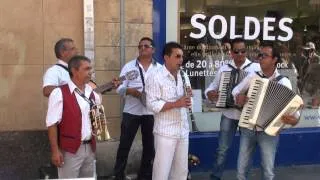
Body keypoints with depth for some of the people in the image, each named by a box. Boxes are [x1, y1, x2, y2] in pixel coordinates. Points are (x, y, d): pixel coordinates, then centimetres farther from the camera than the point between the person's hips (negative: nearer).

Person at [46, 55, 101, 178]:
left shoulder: (92, 94, 7)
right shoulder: (59, 93, -11)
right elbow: (52, 124, -13)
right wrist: (55, 151, -15)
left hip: (90, 148, 6)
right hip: (70, 150, -6)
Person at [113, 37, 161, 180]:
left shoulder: (159, 68, 5)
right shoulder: (129, 66, 2)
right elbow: (120, 88, -1)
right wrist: (129, 91, -21)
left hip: (151, 113, 1)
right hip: (131, 112, -1)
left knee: (149, 145, 10)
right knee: (124, 144, 4)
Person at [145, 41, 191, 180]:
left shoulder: (184, 77, 11)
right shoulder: (155, 78, -11)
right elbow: (152, 105, -18)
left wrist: (188, 96, -4)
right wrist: (176, 103, -24)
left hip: (183, 131, 7)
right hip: (165, 132, -7)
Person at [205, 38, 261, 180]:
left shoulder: (256, 68, -6)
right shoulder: (224, 69, 2)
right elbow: (212, 87, 8)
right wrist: (210, 93, -14)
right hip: (229, 115, 1)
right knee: (222, 149, 5)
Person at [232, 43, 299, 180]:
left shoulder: (283, 82, -7)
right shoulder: (253, 76, 2)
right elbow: (236, 90, 14)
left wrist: (293, 119, -31)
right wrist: (238, 96, -8)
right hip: (248, 130, 3)